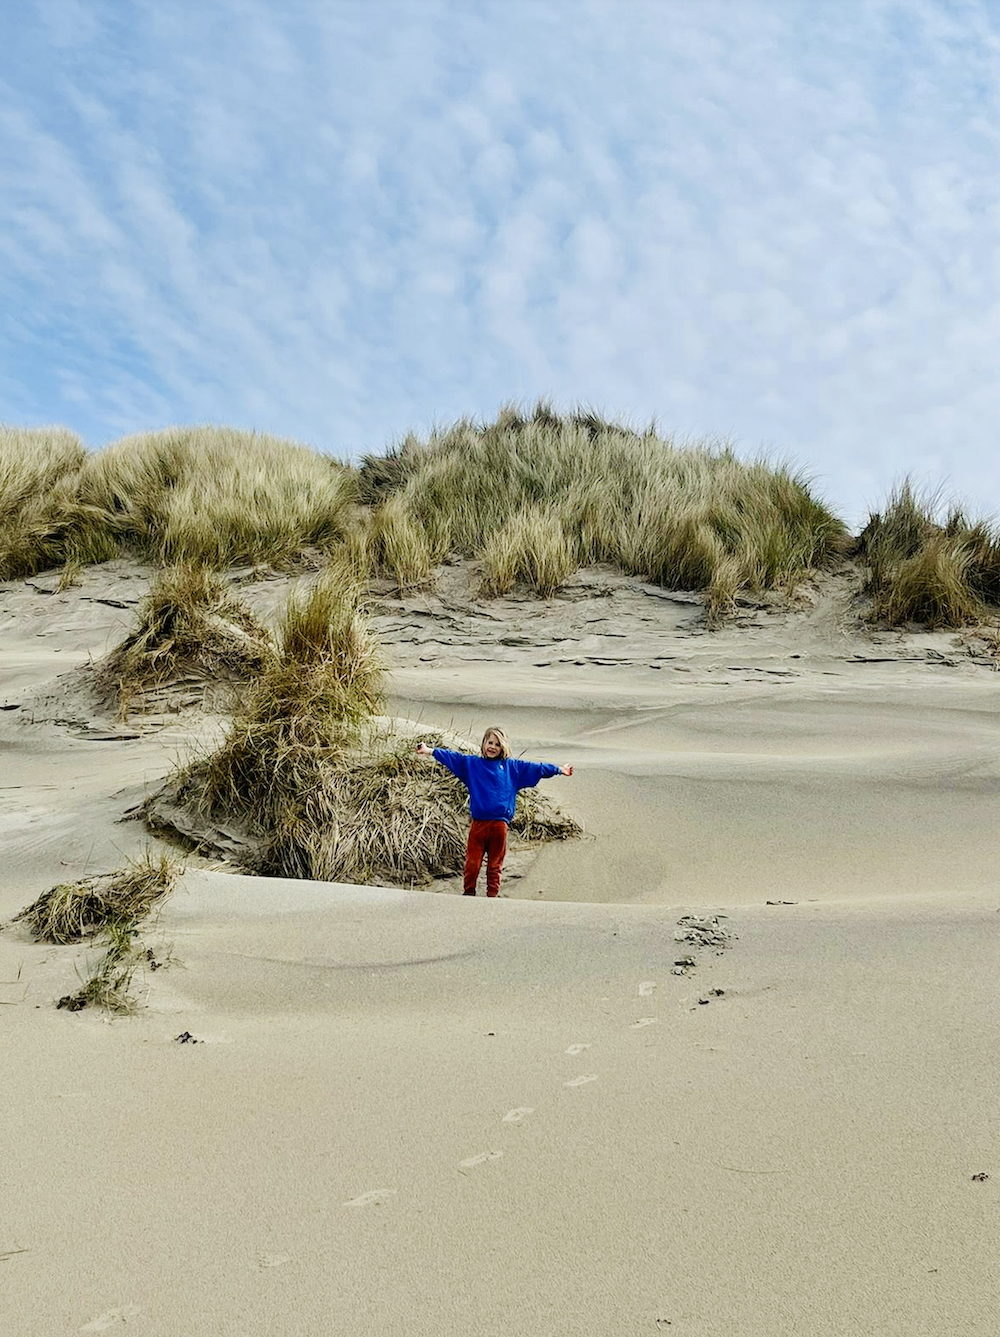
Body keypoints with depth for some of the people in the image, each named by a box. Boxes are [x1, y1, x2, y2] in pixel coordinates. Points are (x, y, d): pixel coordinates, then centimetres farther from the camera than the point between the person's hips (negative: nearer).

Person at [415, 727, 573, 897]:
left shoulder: (512, 766, 13)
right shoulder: (471, 763, 10)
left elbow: (536, 768, 18)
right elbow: (452, 757, 4)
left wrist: (559, 770, 21)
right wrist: (430, 751, -6)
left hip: (500, 824, 1)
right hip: (479, 823, -1)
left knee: (495, 865, 7)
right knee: (472, 863, -1)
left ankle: (492, 896, 15)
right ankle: (468, 894, 9)